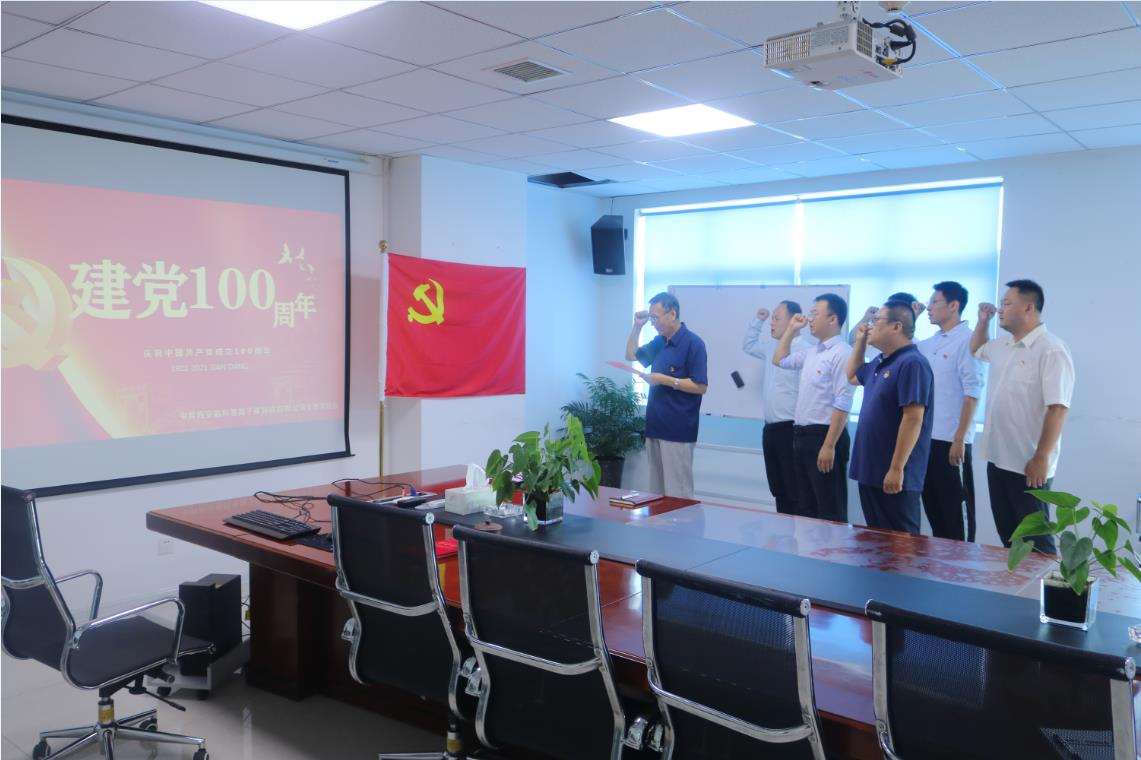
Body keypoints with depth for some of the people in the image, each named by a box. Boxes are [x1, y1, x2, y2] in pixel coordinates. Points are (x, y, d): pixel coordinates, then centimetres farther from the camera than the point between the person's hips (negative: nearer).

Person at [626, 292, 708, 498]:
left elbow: (701, 386, -16)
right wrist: (637, 326, 12)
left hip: (677, 431, -8)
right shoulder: (659, 342, 12)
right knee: (657, 490, 13)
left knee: (677, 493, -3)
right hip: (656, 427, 8)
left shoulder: (693, 343, -12)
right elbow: (631, 355, 24)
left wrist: (664, 380, -18)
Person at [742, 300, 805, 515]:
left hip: (790, 429, -9)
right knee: (779, 491, 15)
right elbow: (748, 345, 33)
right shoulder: (772, 348, 14)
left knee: (795, 493, -4)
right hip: (771, 429, 9)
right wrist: (757, 321, 20)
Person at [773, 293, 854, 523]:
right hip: (802, 435, 9)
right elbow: (779, 360, 30)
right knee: (805, 507, 16)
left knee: (830, 511, -1)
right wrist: (791, 330, 19)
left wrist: (829, 446, -23)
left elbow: (842, 404, -21)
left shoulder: (841, 353, -15)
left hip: (823, 436, -9)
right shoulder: (811, 352, 13)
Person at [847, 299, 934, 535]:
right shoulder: (880, 362, 13)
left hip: (893, 476, -9)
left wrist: (897, 469, -24)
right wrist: (860, 342, 19)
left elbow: (913, 419, -22)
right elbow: (852, 376, 33)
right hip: (871, 472, 9)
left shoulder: (911, 363, -16)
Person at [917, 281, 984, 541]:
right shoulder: (930, 343, 12)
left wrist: (959, 439, -18)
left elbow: (972, 393, -14)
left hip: (950, 441, -7)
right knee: (933, 507, 14)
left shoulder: (967, 340, -9)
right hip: (926, 438, 7)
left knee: (955, 512, 2)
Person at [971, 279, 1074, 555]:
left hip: (1028, 464, -8)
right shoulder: (1002, 346, 10)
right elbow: (976, 349, 34)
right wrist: (983, 321, 16)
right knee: (1007, 534, 16)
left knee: (1035, 537, 2)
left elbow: (1057, 408, -22)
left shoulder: (1051, 350, -16)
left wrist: (1041, 458, -24)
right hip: (998, 459, 8)